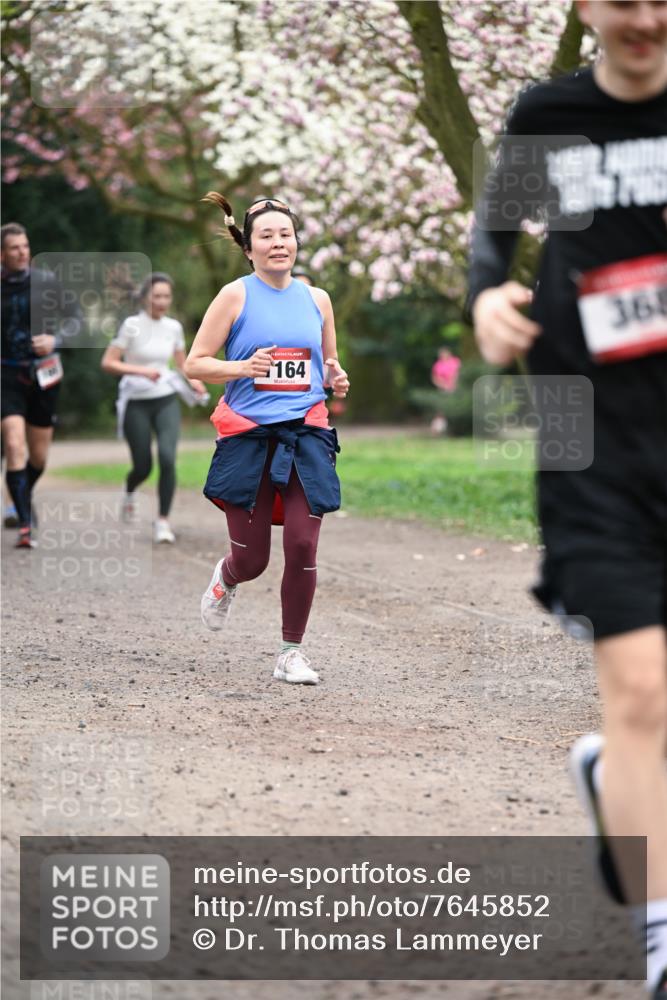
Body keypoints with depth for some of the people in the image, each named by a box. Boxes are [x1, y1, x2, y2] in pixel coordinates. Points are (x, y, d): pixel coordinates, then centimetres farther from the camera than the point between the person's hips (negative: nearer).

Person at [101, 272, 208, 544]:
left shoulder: (173, 327, 4)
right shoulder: (132, 325, -9)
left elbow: (182, 362, 17)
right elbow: (108, 362, -13)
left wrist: (193, 380, -3)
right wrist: (140, 370, -25)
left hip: (166, 401, 3)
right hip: (136, 402, -3)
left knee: (167, 458, -18)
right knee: (143, 467, 1)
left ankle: (163, 521, -8)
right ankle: (129, 493, 38)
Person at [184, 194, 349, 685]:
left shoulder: (316, 299, 11)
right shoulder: (236, 296, 0)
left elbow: (330, 367, 22)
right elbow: (195, 363, -2)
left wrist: (337, 380, -1)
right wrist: (242, 367, -19)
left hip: (306, 435, 2)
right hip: (248, 436, -2)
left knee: (302, 547, -9)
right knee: (252, 559, 0)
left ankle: (292, 652, 5)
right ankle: (226, 579, 38)